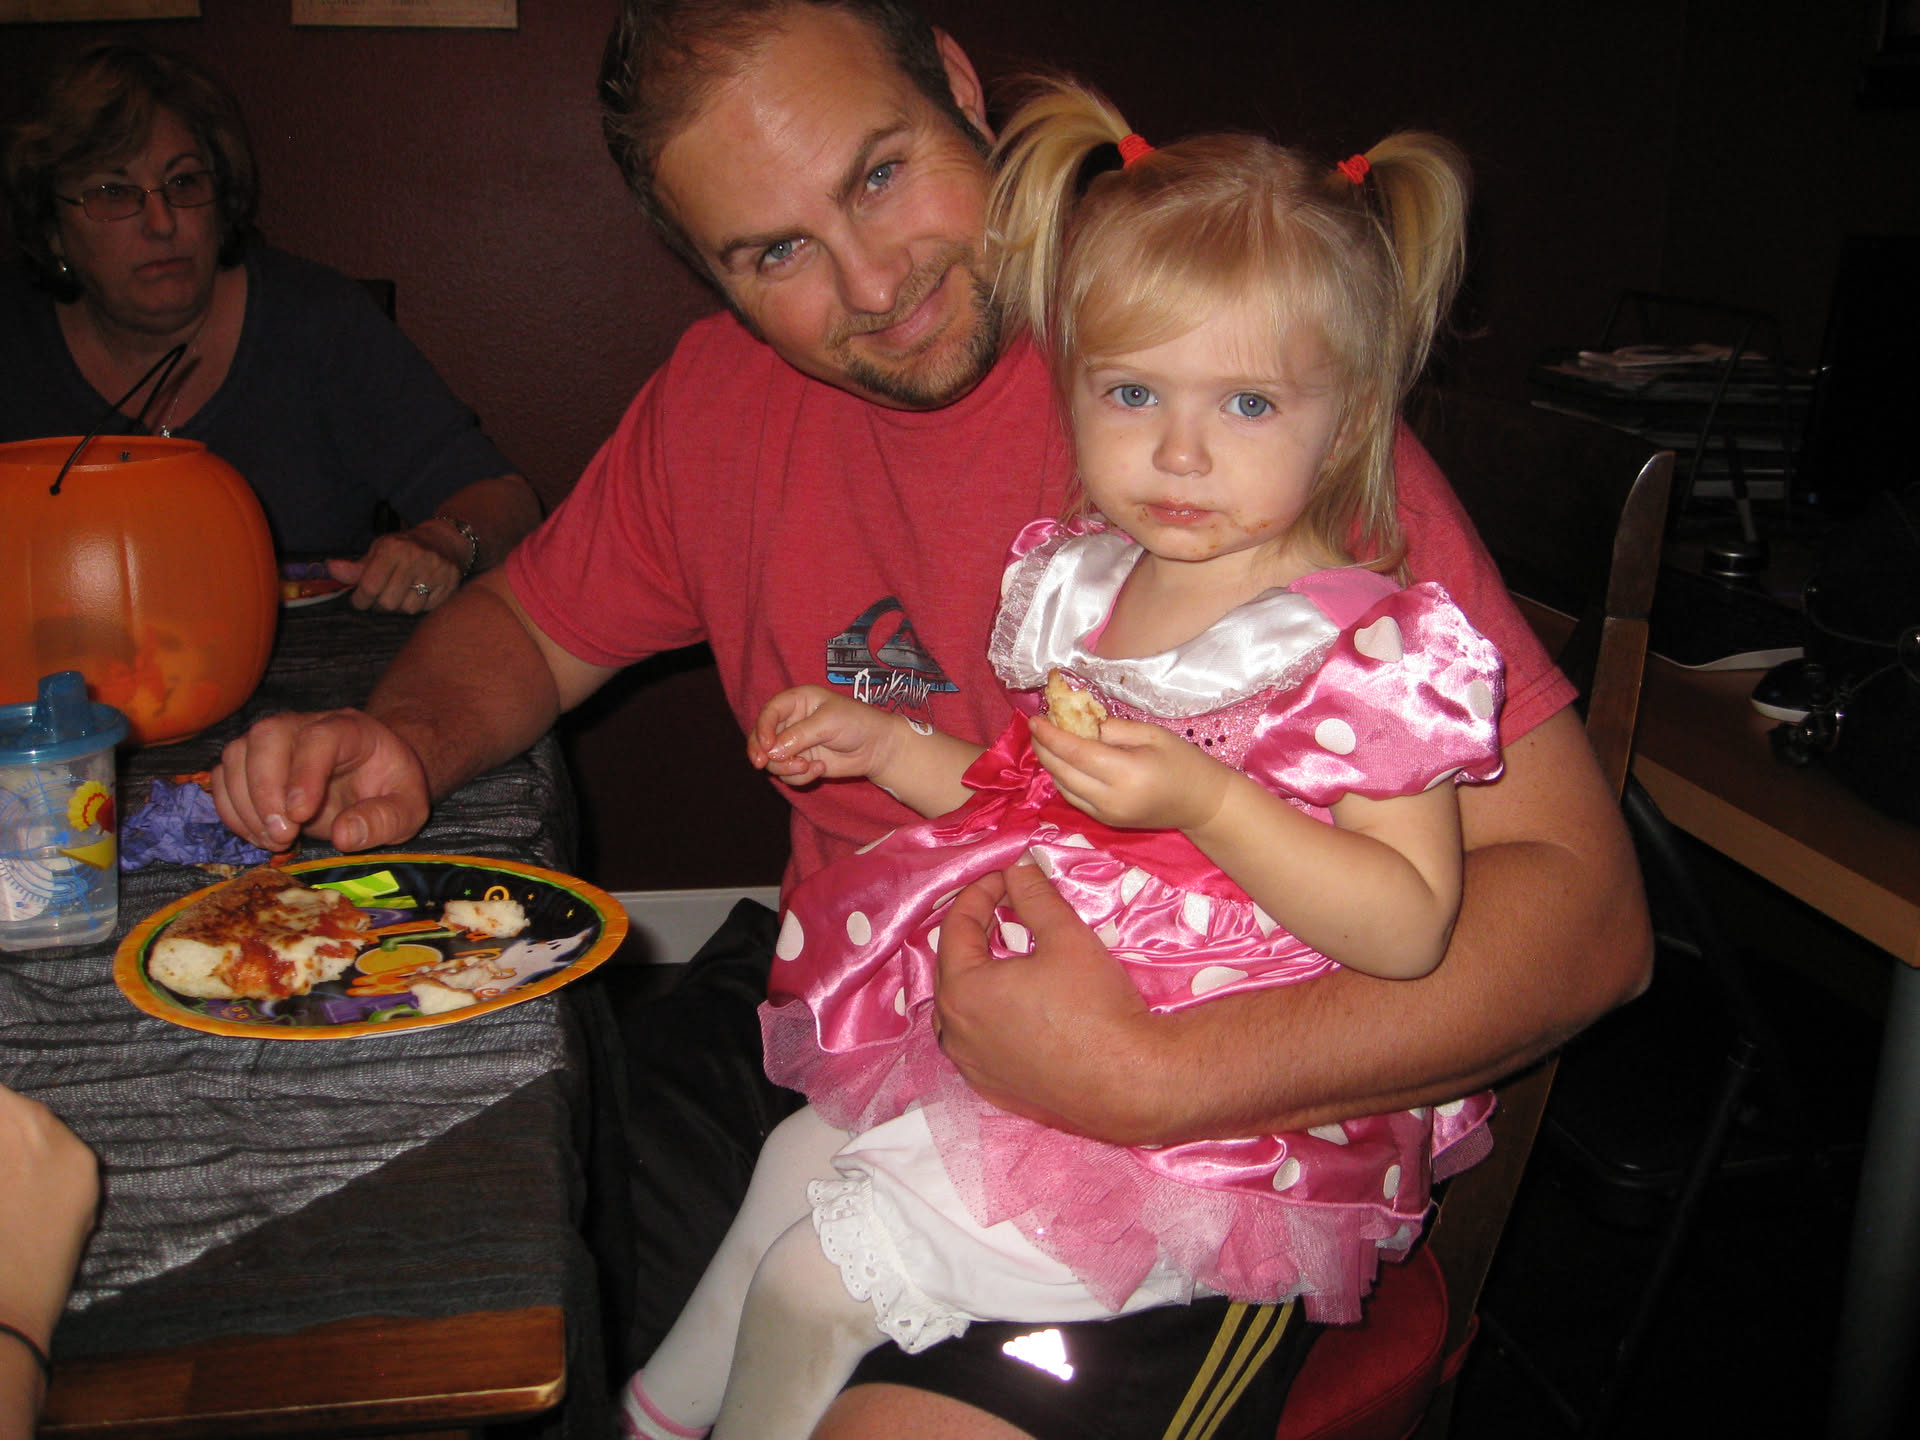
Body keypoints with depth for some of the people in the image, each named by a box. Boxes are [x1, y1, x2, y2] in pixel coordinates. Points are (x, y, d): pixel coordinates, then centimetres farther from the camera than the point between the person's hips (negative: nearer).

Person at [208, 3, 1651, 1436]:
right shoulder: (725, 394, 1)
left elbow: (1583, 906, -19)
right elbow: (531, 624, 18)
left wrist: (1152, 1076, -28)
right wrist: (401, 746, -5)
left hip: (1169, 1153, -4)